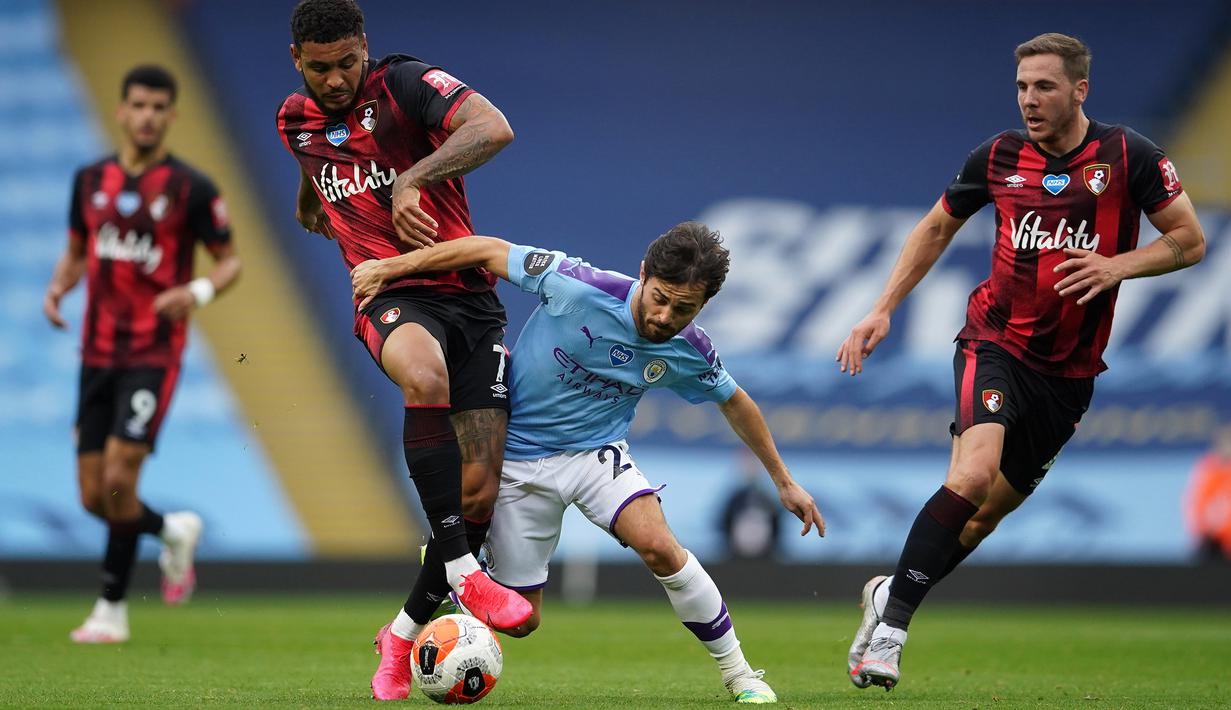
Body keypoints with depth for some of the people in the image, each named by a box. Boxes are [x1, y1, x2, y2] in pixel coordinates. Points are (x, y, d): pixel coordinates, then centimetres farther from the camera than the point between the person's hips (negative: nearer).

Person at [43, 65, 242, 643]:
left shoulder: (190, 189, -5)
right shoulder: (91, 180, 8)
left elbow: (230, 260, 2)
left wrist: (199, 291, -18)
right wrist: (58, 287, -1)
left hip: (154, 353, -5)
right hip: (98, 352, 5)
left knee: (119, 480, -14)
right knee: (94, 497, 3)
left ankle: (112, 609, 1)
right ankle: (173, 532, 34)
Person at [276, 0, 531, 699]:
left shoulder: (405, 84, -8)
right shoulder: (296, 121, 9)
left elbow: (494, 128, -26)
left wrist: (411, 180, -33)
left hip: (469, 294, -1)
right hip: (392, 299, 1)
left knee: (480, 491, -6)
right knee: (425, 375, -39)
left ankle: (406, 629, 16)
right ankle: (463, 571, -36)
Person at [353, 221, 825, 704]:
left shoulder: (690, 353, -13)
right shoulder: (580, 288, -27)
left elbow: (734, 403, 8)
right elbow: (490, 251, -17)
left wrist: (783, 481, 15)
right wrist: (390, 267, -15)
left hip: (596, 449, 2)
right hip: (518, 455, -2)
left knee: (658, 545, -27)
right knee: (520, 622, 1)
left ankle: (738, 674, -10)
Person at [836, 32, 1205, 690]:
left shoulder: (1127, 154, -5)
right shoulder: (999, 156, 0)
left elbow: (1190, 240, -2)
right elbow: (936, 228, 15)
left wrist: (1119, 265, -18)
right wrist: (882, 310, 9)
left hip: (1069, 372, 1)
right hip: (995, 344, -1)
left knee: (989, 510, 5)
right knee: (974, 473, -25)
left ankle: (890, 593, 28)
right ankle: (889, 629, -19)